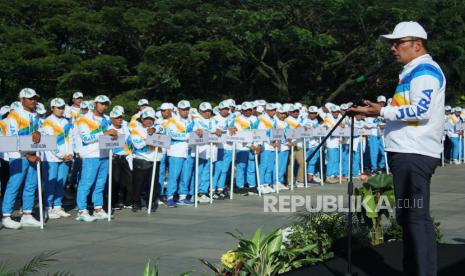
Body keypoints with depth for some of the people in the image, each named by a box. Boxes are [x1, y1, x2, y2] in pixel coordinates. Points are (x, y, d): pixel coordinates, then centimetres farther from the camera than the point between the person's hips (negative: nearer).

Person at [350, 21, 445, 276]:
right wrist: (378, 112, 19)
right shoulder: (413, 72, 23)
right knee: (409, 217, 15)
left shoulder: (425, 71, -9)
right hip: (407, 153, 11)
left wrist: (382, 111, -17)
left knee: (416, 217, -13)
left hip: (414, 155, -11)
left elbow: (421, 111, -20)